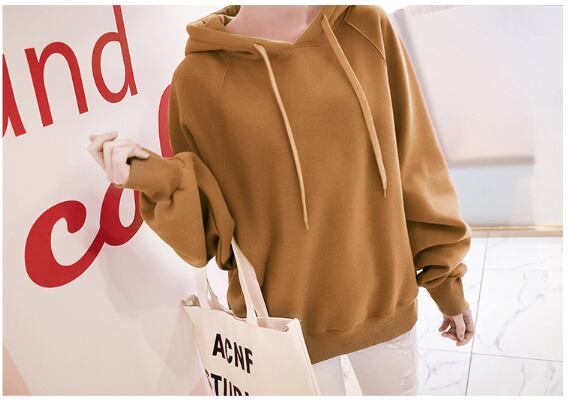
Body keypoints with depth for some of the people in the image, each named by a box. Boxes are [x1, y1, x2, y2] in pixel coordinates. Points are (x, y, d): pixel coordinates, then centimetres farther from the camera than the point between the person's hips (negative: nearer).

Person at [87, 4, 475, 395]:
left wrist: (446, 276, 4)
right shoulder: (200, 77, -12)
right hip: (287, 320, -2)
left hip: (386, 303, 3)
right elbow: (215, 229, -7)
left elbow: (416, 167, 0)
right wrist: (162, 183, -26)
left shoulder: (369, 28, -5)